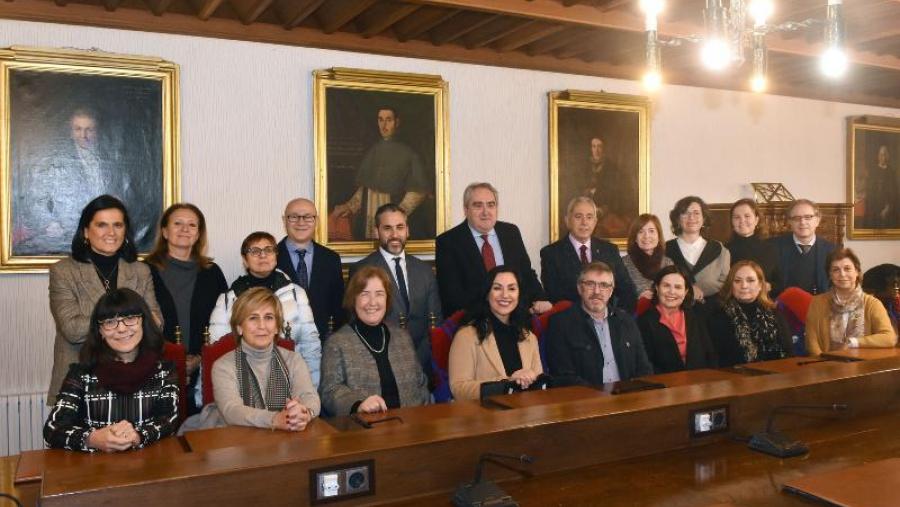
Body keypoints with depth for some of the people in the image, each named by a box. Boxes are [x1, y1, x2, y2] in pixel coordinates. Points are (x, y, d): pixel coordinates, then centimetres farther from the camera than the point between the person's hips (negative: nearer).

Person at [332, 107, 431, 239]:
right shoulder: (372, 152, 10)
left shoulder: (407, 154, -4)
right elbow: (363, 187, 14)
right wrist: (351, 206, 1)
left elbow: (419, 189, -6)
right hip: (367, 219, 4)